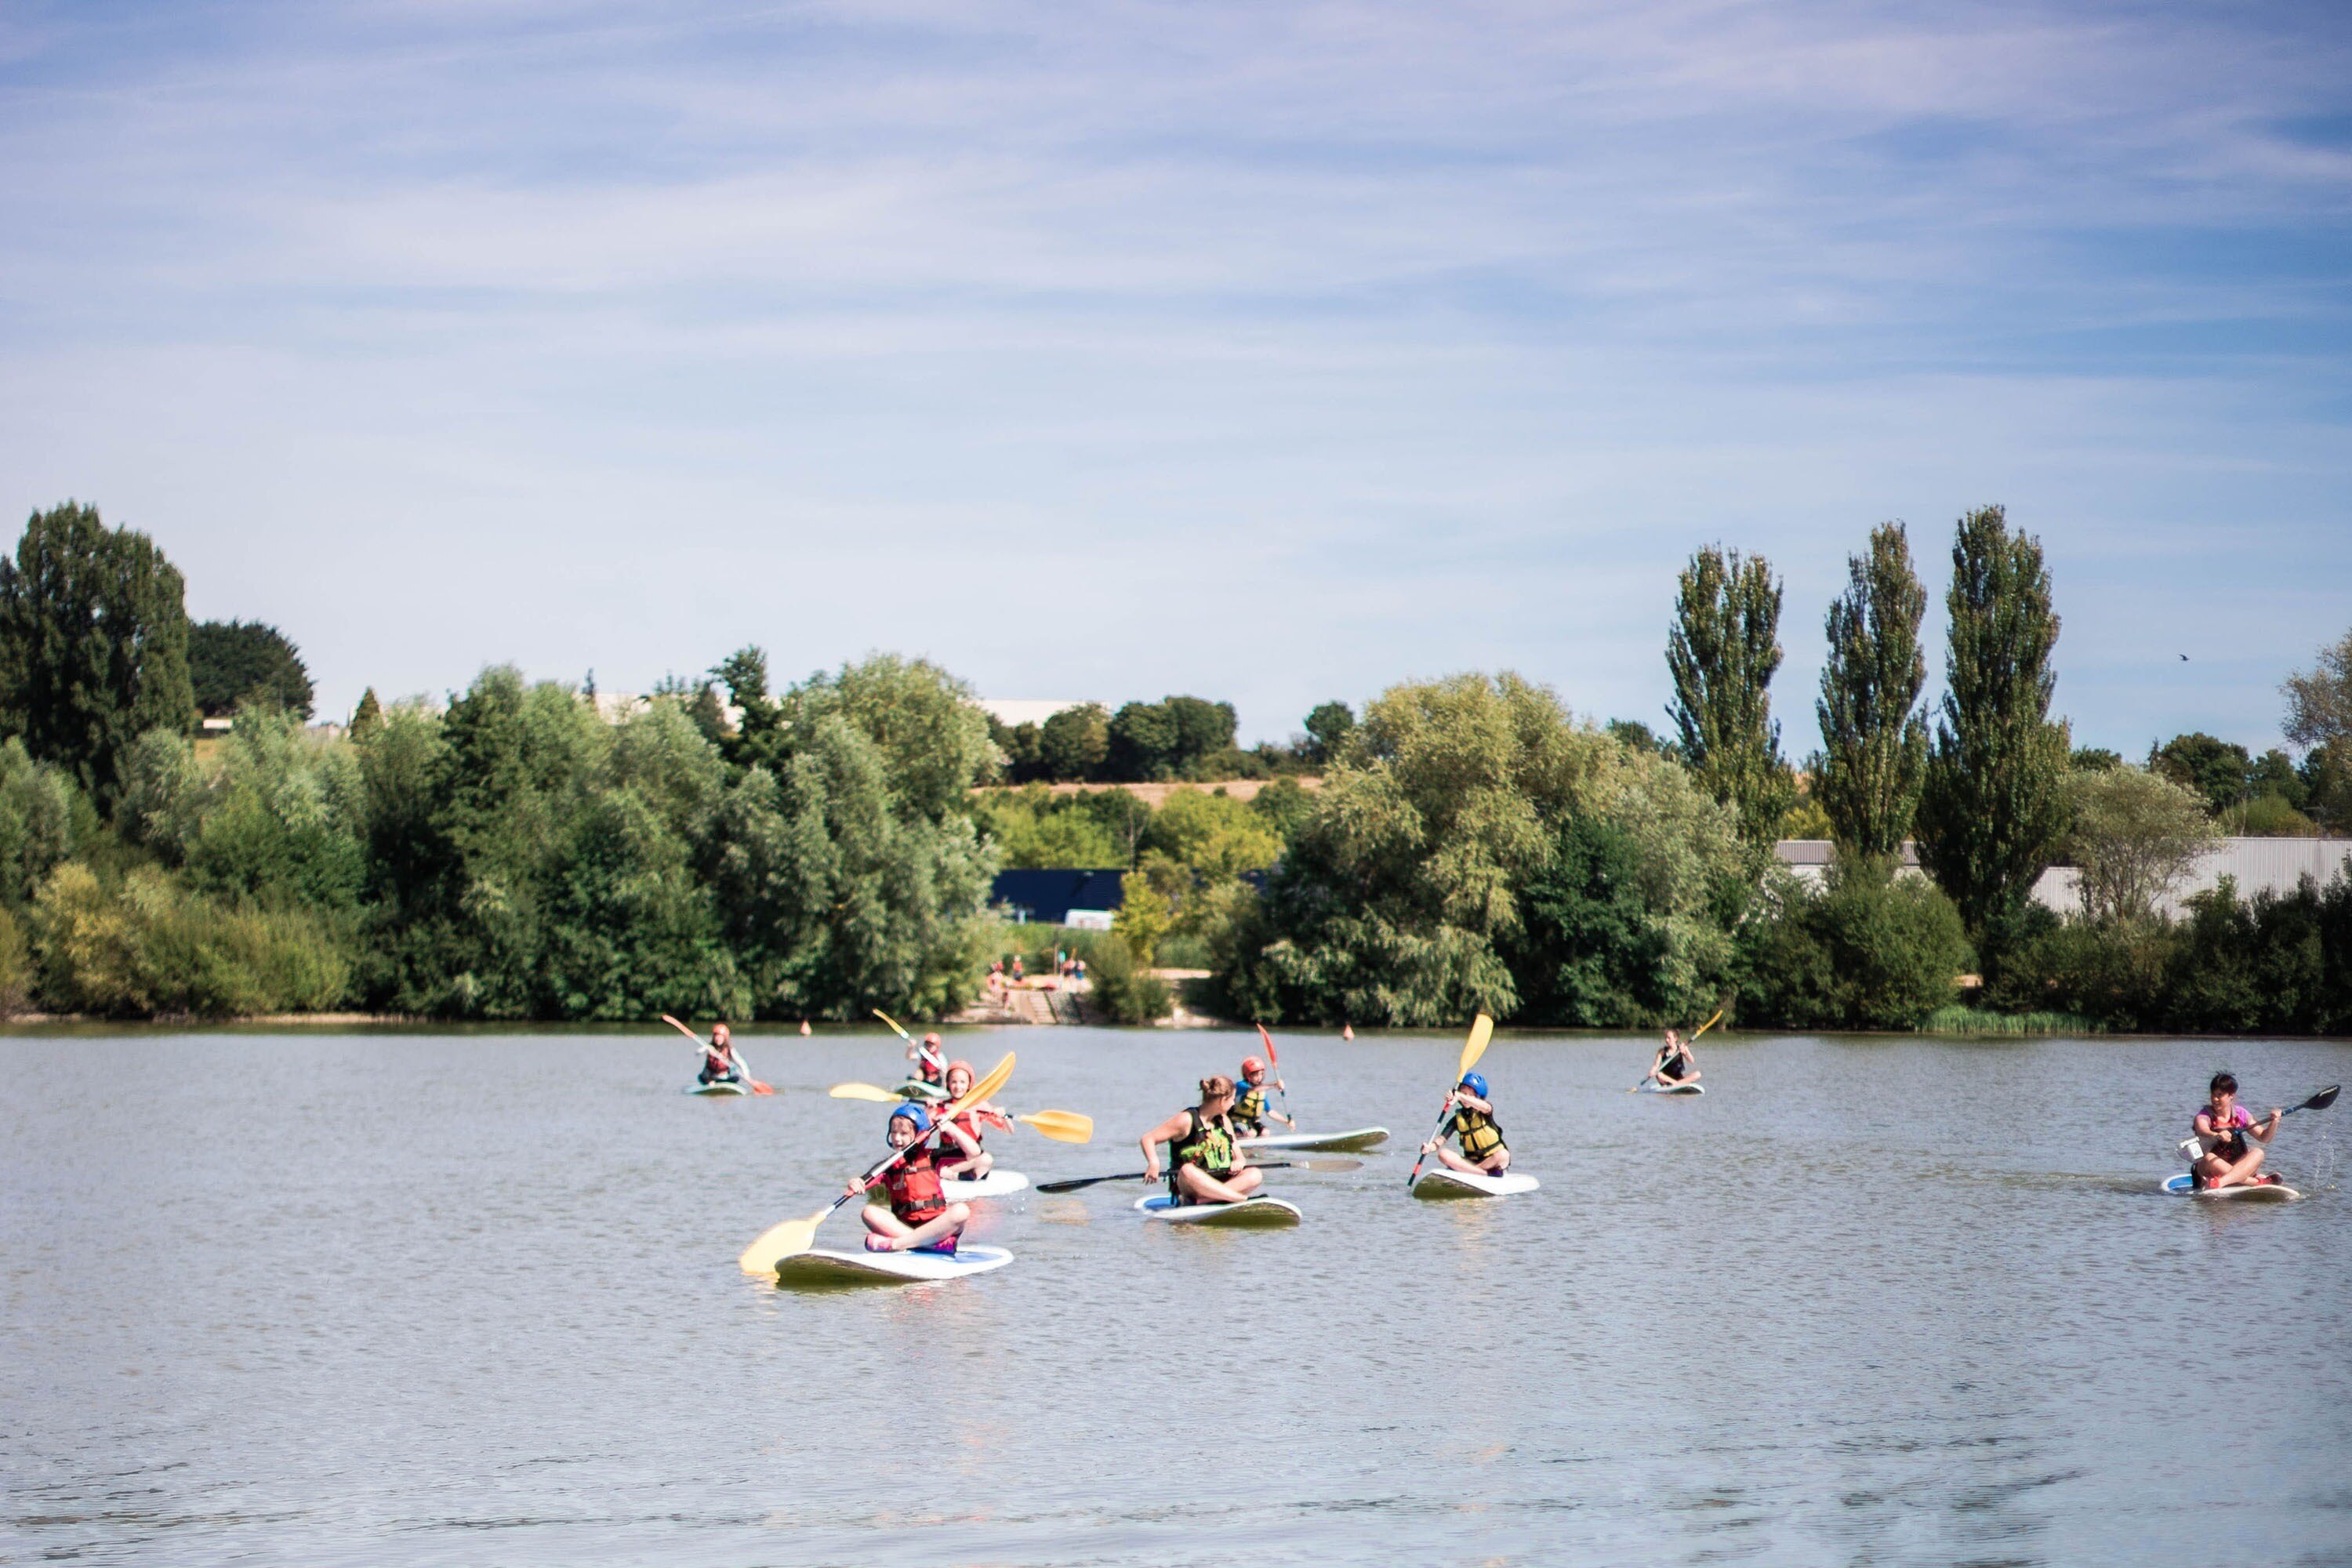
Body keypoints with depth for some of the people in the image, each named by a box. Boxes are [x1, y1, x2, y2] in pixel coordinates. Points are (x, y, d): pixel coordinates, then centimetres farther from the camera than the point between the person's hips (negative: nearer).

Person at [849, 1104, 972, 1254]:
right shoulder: (889, 1166, 9)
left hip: (935, 1225, -1)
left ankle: (895, 1243, -35)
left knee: (961, 1211, -30)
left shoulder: (932, 1158, 9)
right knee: (870, 1212, -22)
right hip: (903, 1226, 1)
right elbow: (863, 1184, -6)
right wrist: (854, 1183, -30)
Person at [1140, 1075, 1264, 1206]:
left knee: (1255, 1175, -21)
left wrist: (1239, 1162, -9)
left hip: (1219, 1182, 6)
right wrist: (1154, 1163, -26)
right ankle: (1240, 1198, -44)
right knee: (1187, 1170, -38)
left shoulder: (1224, 1122, 15)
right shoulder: (1187, 1120, -4)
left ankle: (1200, 1199, -35)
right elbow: (1148, 1139, -6)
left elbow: (1240, 1157, 17)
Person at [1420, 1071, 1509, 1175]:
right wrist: (1429, 1147, -31)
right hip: (1471, 1161, 3)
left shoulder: (1484, 1113, -5)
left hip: (1493, 1161, -3)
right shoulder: (1458, 1119, 3)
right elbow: (1440, 1140, -6)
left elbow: (1485, 1107, -32)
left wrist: (1459, 1096, -46)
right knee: (1443, 1154, -23)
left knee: (1503, 1154, -36)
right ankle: (1488, 1173, -29)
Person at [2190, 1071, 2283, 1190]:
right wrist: (2216, 1136, -52)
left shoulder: (2241, 1114, 7)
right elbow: (2202, 1131, -30)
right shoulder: (2205, 1114, -5)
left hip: (2238, 1166, 3)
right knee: (2209, 1158, -34)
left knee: (2258, 1153, -24)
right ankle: (2258, 1182, -41)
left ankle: (2221, 1182, -47)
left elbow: (2263, 1137, 7)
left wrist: (2273, 1122, -13)